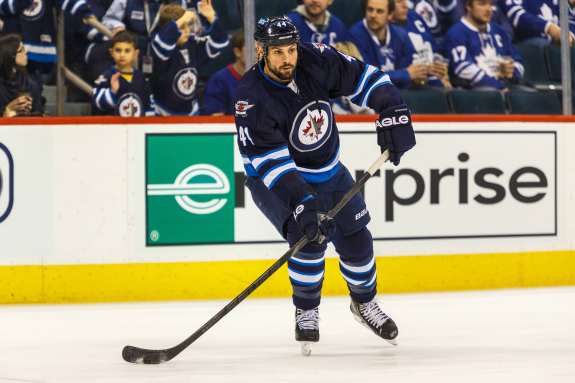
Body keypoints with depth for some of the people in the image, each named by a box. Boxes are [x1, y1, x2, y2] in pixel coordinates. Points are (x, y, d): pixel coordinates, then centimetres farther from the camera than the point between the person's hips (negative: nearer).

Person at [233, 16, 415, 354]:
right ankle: (306, 312, -3)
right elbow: (270, 160, -36)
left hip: (328, 171, 5)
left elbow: (363, 76, -6)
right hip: (277, 180, -5)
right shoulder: (252, 98, -31)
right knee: (309, 237, -26)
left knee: (356, 240, 6)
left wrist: (393, 114, -17)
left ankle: (365, 303, 35)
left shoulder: (316, 61, -19)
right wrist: (300, 201, -45)